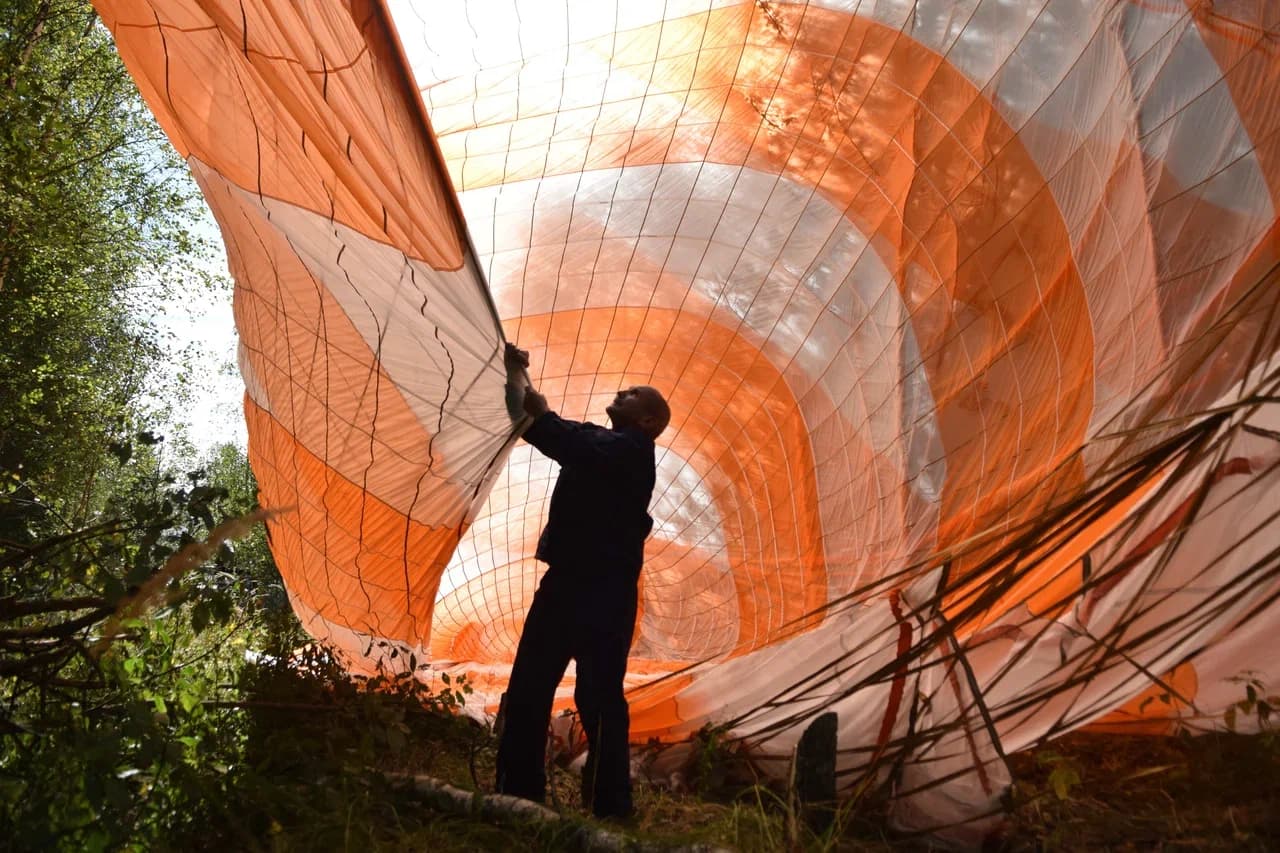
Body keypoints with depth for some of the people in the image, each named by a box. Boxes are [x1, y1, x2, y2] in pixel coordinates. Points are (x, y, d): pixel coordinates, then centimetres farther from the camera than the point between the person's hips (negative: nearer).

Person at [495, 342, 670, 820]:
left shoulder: (630, 450, -6)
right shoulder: (604, 444, 21)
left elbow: (573, 446, -23)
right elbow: (552, 433, 22)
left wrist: (539, 413, -10)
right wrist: (519, 381, 11)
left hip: (602, 590, -9)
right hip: (569, 581, 9)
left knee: (598, 697, -8)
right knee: (528, 689, 7)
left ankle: (609, 807, 0)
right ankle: (519, 795, 13)